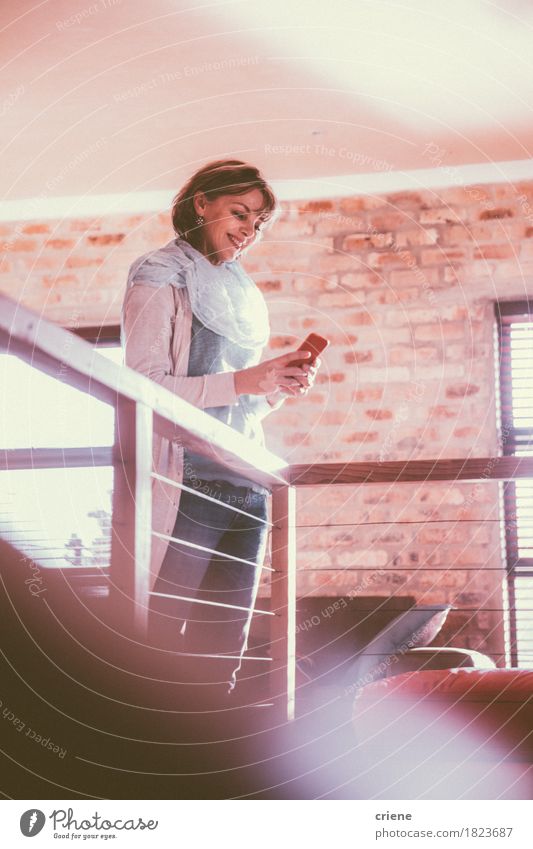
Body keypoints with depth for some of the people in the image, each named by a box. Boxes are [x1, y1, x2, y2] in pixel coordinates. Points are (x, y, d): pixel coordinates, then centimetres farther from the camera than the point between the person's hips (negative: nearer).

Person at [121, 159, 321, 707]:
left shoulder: (239, 293, 21)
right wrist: (242, 382, -20)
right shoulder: (161, 281, 1)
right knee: (159, 645, -7)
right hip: (185, 486, -7)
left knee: (222, 651, 6)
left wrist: (281, 386, 2)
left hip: (244, 490, 7)